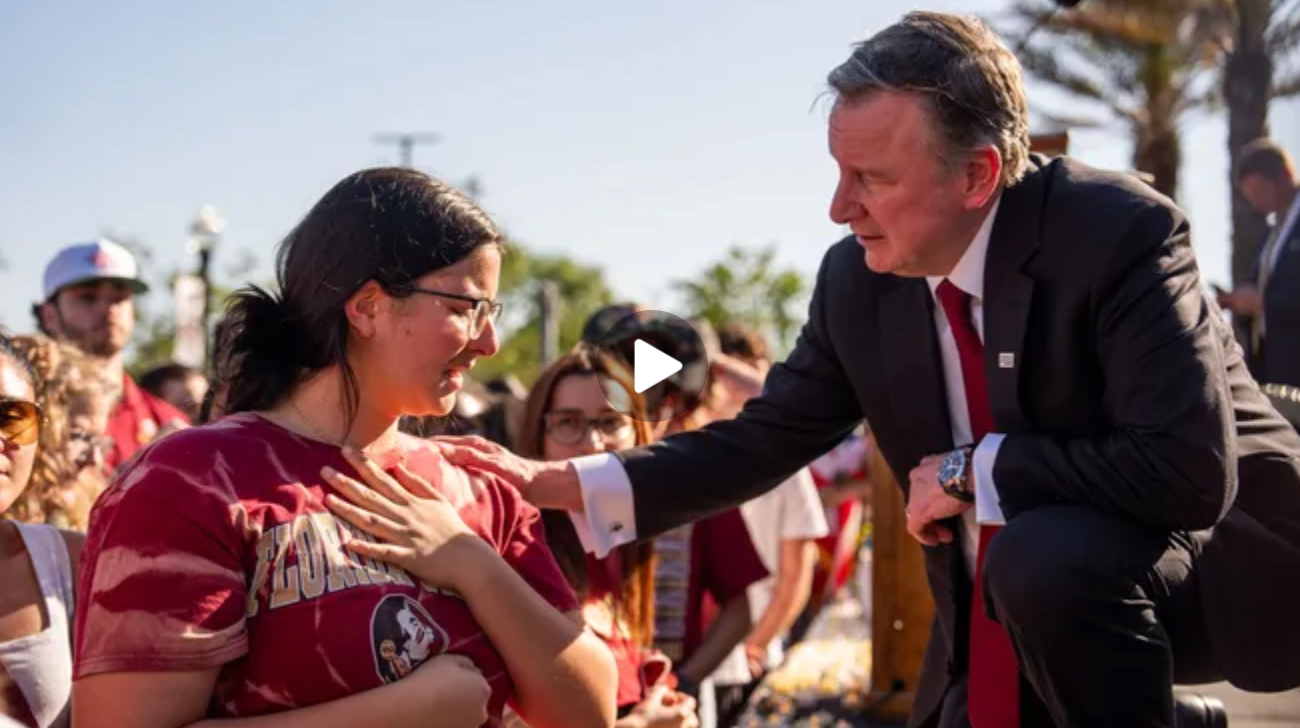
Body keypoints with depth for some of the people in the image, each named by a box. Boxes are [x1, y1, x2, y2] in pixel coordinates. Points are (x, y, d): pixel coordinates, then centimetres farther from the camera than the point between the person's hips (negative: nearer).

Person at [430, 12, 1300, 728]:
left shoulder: (1120, 230, -25)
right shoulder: (859, 279, -7)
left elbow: (1190, 469, -34)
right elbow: (762, 441, 2)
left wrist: (975, 472, -27)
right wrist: (554, 482, -8)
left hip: (1214, 566, -6)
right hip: (1003, 622, 7)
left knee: (1042, 557, -36)